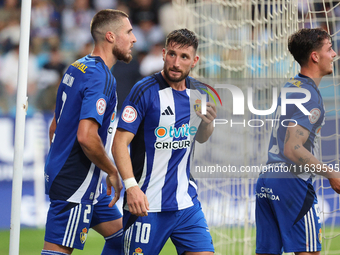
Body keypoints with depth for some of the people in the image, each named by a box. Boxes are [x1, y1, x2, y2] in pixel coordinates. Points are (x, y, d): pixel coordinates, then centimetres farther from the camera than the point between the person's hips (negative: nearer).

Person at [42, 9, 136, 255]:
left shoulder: (77, 69, 12)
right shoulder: (101, 78, -18)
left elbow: (55, 127, 19)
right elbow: (86, 136, -28)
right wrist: (113, 172, -15)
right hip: (76, 184, -10)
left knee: (120, 235, 17)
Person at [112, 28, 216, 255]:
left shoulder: (198, 92, 7)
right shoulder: (145, 91, -11)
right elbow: (120, 142, -14)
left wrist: (208, 123, -2)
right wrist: (131, 186, -26)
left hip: (186, 202, 5)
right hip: (146, 203, -5)